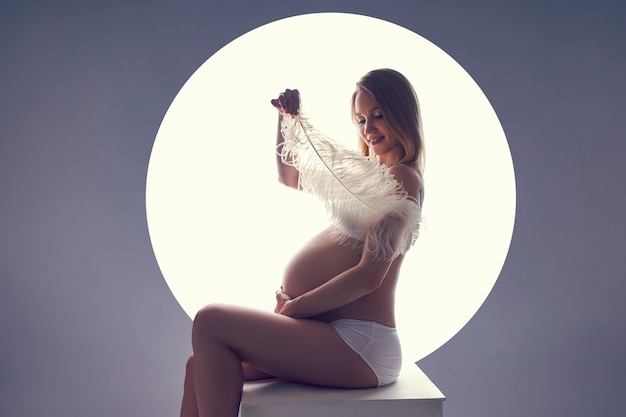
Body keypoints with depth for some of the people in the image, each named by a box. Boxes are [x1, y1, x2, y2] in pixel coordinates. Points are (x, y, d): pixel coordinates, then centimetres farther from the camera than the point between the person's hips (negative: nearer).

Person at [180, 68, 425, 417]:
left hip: (360, 344, -9)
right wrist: (288, 118, 19)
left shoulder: (402, 178, -8)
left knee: (211, 323, -16)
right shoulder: (368, 172, 20)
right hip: (335, 335, 9)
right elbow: (290, 178, 32)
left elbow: (369, 275, -17)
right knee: (203, 364, 4)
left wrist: (295, 307, -10)